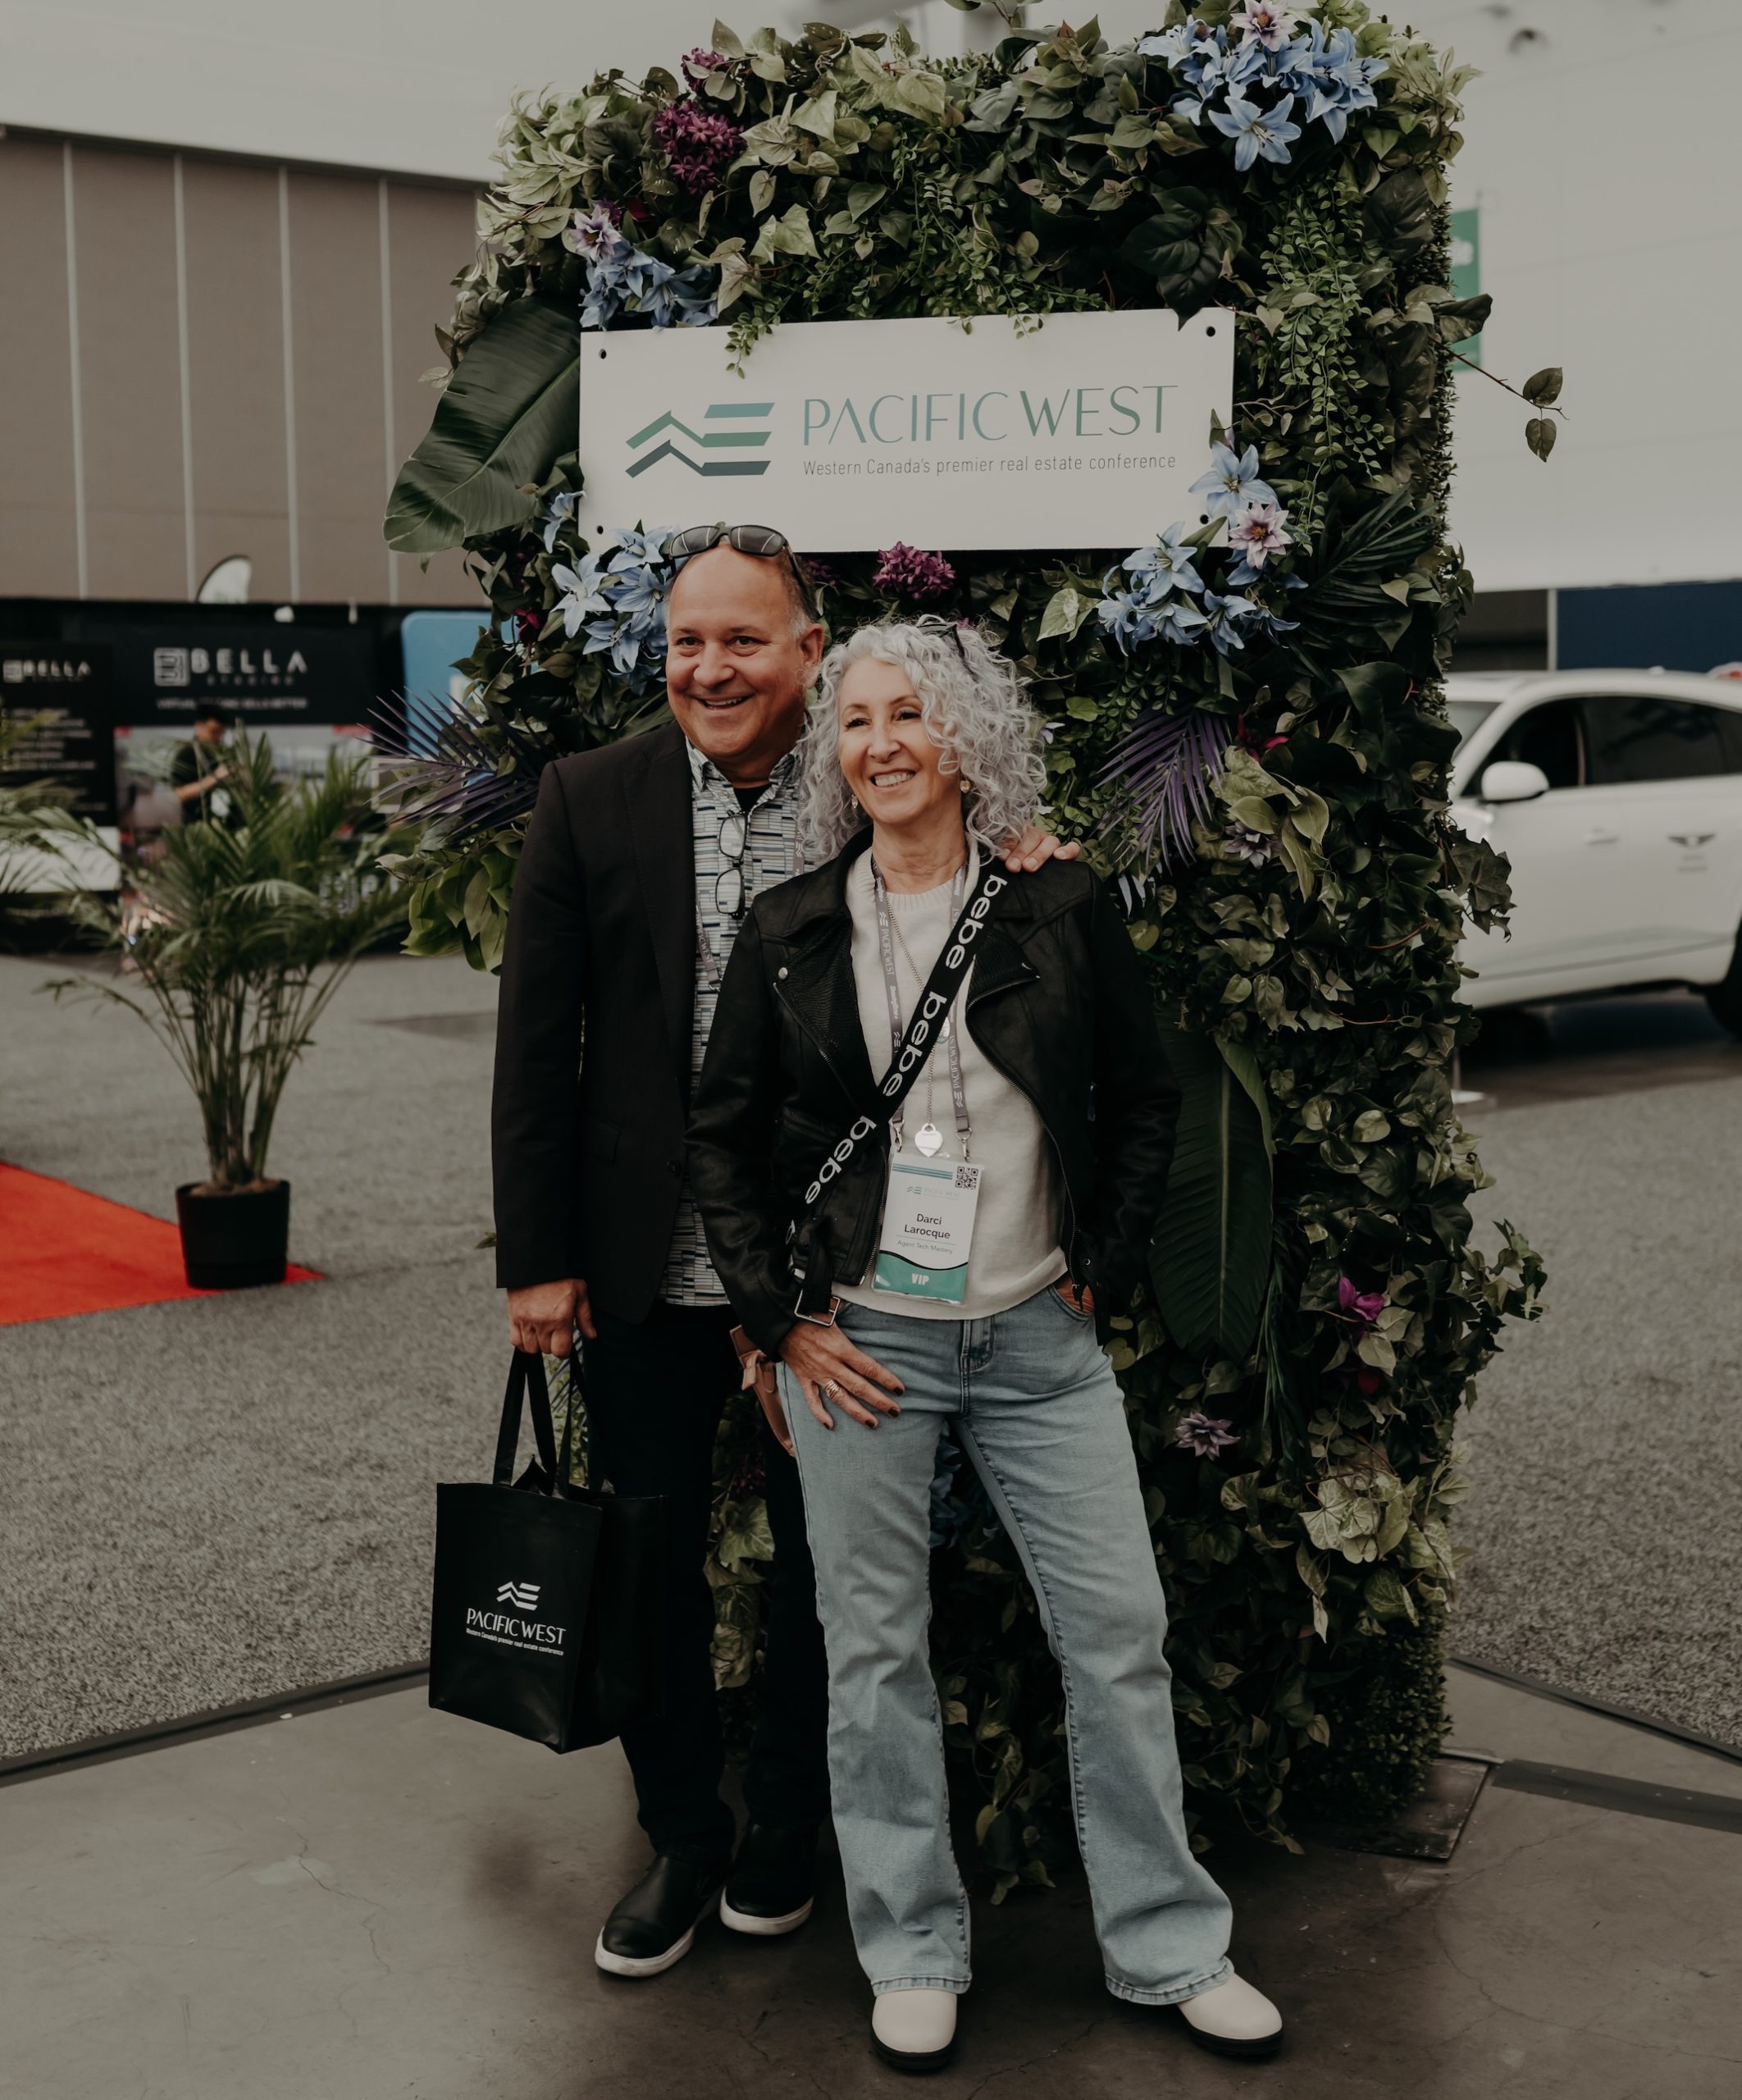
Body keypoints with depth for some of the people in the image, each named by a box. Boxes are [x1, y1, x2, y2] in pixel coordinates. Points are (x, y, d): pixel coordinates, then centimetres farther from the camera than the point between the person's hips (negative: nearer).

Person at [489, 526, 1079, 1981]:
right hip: (647, 1262, 1)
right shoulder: (591, 799, -3)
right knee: (652, 1563, 13)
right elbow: (537, 1042, -2)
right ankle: (682, 1837, 33)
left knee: (821, 1561, 14)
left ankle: (789, 1827, 36)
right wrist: (536, 1255, -4)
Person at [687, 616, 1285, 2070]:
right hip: (857, 1344, 0)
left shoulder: (1063, 909, 0)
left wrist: (1101, 1278, 4)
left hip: (1038, 1341, 1)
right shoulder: (791, 930, 1)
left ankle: (1170, 1948, 22)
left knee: (1120, 1632, 4)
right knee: (876, 1651, 7)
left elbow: (1145, 1103, 9)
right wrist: (783, 1319, -1)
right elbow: (721, 1138, 6)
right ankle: (915, 1956, 25)